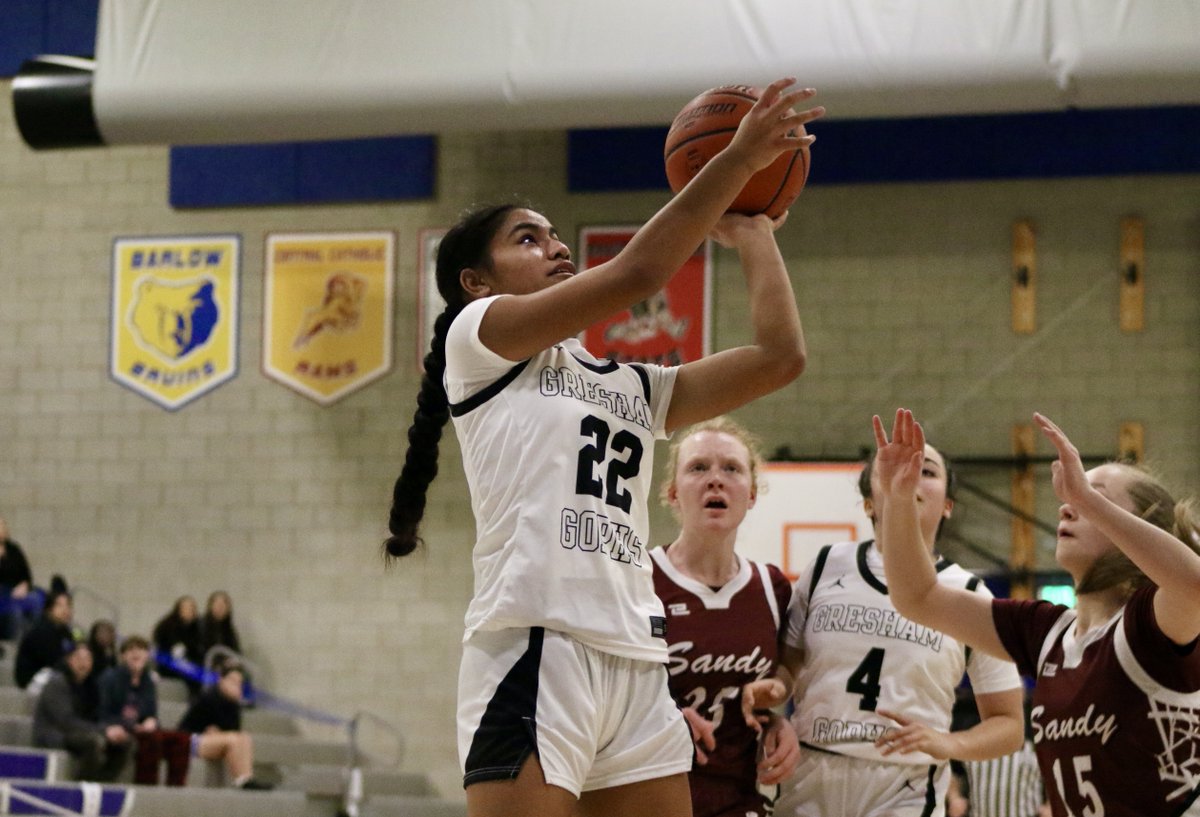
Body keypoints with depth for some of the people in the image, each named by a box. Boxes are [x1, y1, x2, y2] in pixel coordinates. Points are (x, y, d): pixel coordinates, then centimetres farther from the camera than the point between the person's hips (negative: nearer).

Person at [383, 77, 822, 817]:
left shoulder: (630, 387, 24)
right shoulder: (476, 340, 5)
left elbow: (780, 356, 16)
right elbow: (636, 273, -7)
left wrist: (752, 234, 23)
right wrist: (738, 159, -2)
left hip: (636, 664, 7)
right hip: (536, 646, -7)